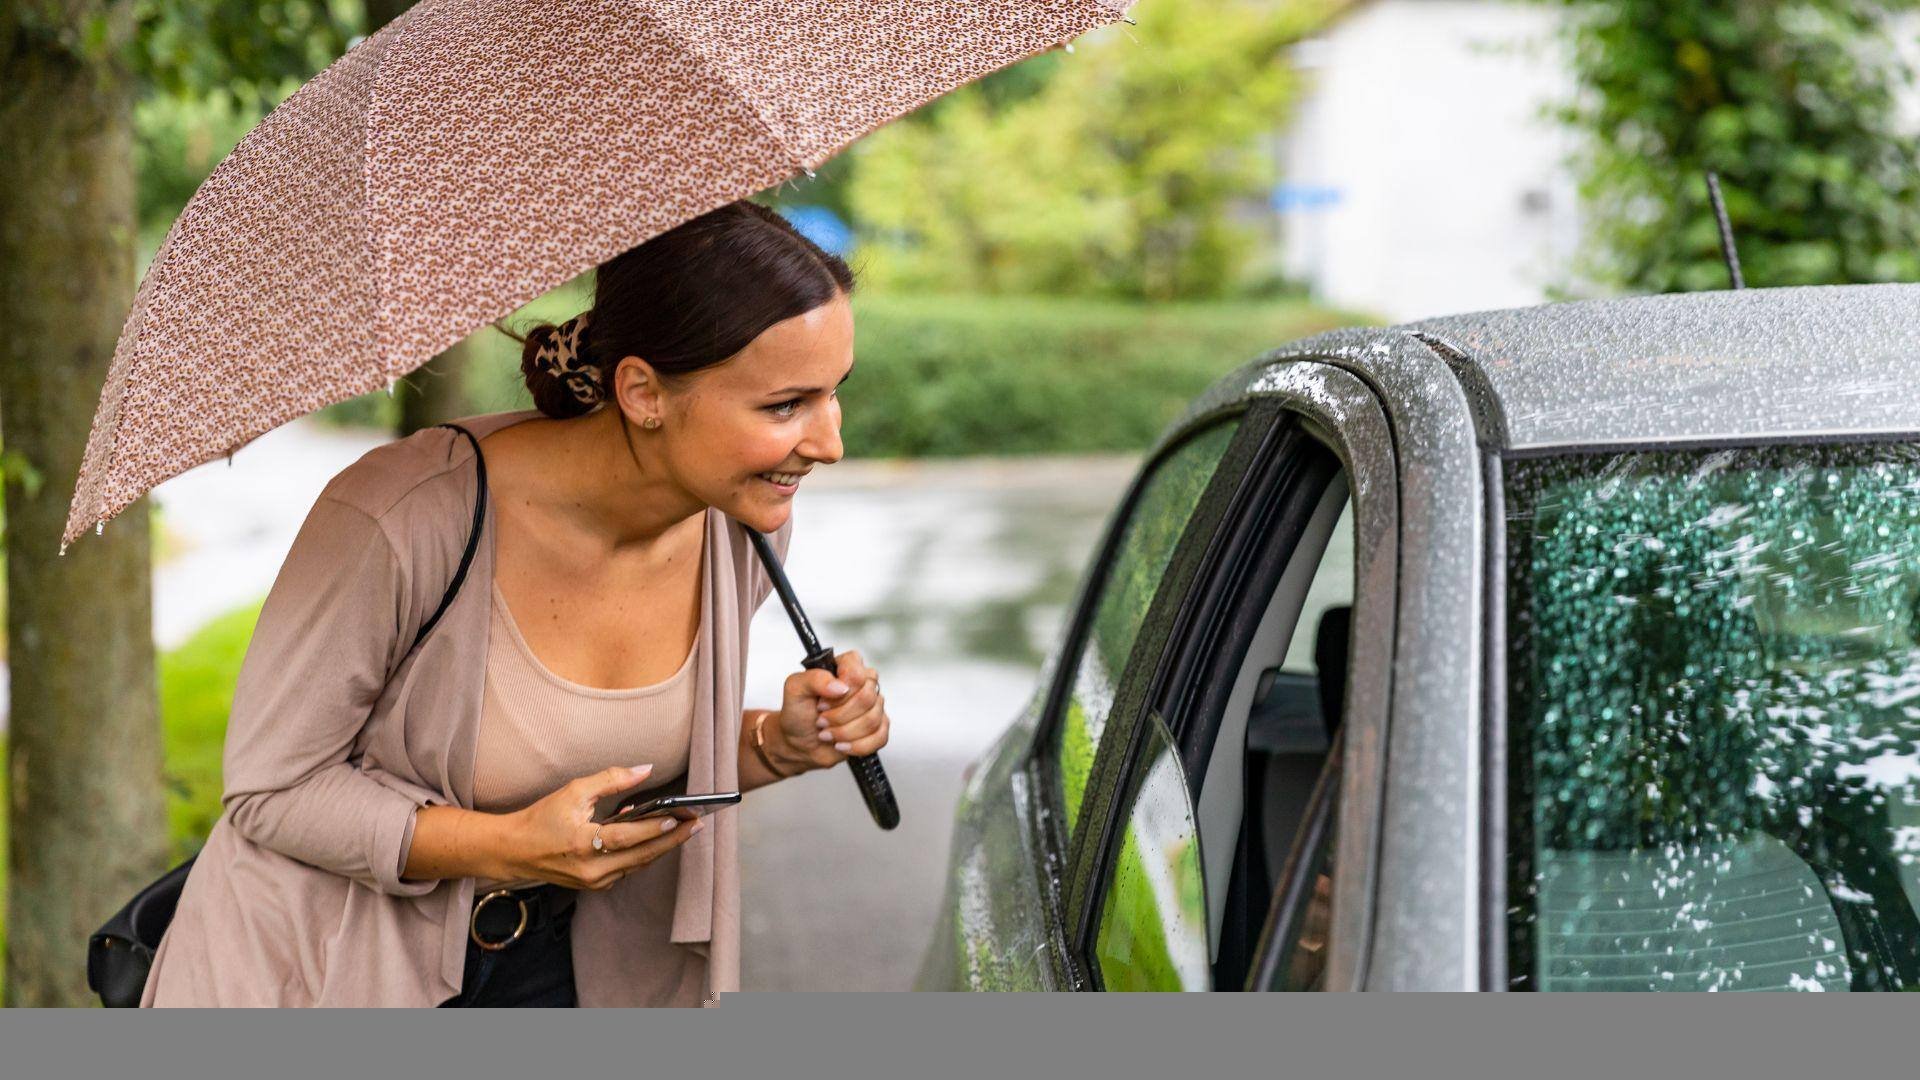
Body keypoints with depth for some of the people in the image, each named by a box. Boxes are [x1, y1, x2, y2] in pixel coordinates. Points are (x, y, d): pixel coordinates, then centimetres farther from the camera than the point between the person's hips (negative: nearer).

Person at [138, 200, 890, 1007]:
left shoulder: (744, 525, -10)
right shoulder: (403, 522, -28)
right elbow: (270, 789, -18)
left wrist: (778, 744, -14)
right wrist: (511, 845, -29)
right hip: (329, 969, -5)